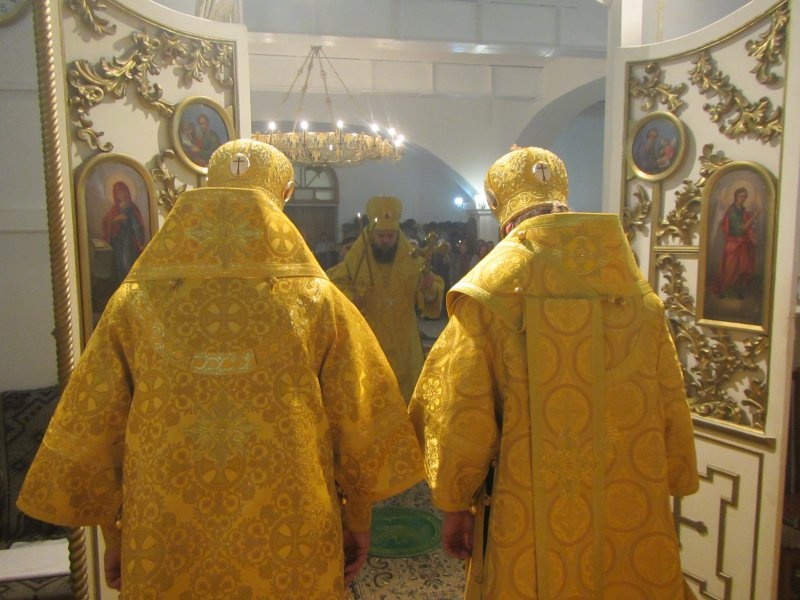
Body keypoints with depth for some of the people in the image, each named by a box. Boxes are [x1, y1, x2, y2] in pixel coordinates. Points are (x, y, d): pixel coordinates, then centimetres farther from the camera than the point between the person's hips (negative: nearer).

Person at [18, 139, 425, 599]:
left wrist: (115, 533, 13)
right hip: (290, 551, -1)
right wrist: (358, 520, 9)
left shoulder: (135, 302, -9)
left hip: (166, 550, 2)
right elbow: (361, 427, -6)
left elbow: (92, 433, -1)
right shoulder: (319, 301, -12)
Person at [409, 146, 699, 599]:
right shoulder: (636, 288, -2)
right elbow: (669, 403, 3)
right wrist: (661, 492, 15)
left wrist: (455, 503, -1)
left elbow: (463, 409, -14)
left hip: (534, 527, -3)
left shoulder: (492, 287, -13)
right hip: (635, 519, 4)